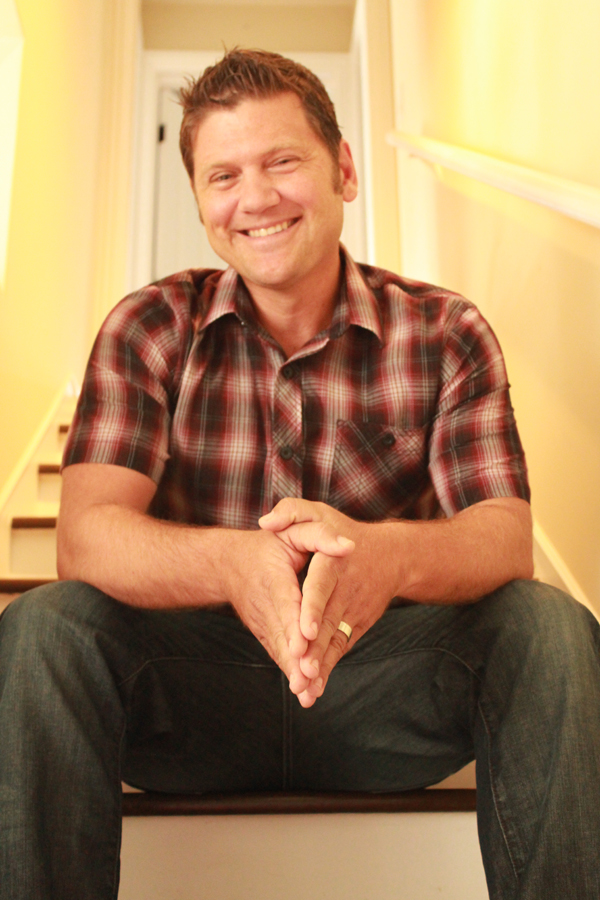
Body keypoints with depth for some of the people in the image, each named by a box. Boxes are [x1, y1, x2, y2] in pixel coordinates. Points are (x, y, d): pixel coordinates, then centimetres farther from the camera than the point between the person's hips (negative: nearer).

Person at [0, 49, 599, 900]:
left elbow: (505, 533, -14)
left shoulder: (446, 334, -1)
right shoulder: (149, 329, -2)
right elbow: (88, 532, -15)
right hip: (191, 686, 0)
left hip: (382, 681, 1)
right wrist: (233, 564, -38)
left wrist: (392, 554, -39)